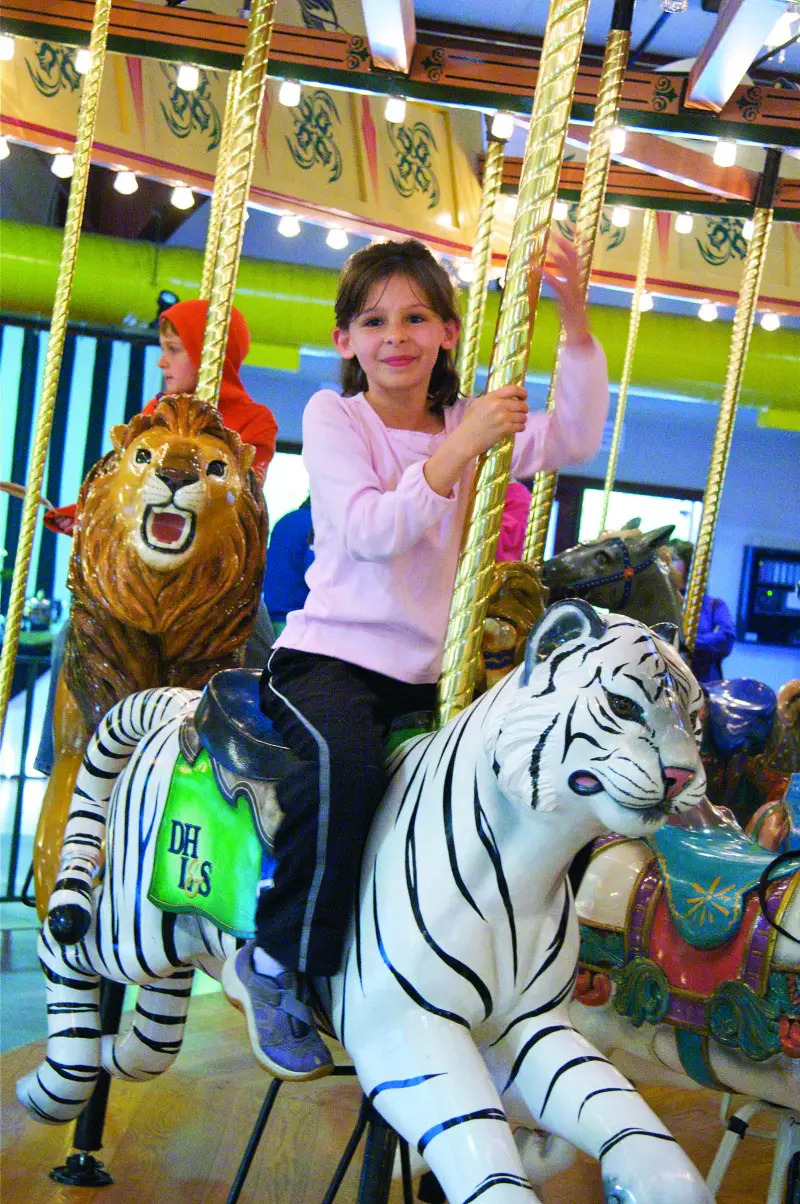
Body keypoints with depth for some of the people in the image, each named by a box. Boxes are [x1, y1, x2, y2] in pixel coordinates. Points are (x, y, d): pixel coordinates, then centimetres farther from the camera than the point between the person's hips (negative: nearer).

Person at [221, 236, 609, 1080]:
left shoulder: (471, 422, 10)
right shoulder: (332, 416, -2)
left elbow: (576, 440, -3)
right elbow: (371, 530, -17)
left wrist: (575, 319, -12)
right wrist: (460, 449, -25)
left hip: (431, 671, 6)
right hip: (331, 654, -5)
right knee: (346, 762, -37)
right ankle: (272, 967, -18)